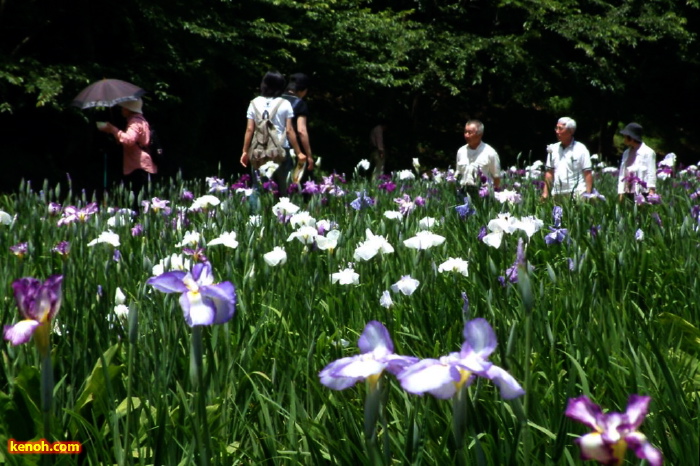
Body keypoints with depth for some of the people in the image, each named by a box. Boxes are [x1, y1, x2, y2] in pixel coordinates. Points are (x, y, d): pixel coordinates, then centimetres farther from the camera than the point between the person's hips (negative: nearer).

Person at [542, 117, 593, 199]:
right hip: (557, 194, 4)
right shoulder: (553, 149, 13)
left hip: (577, 194, -4)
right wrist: (545, 192, 6)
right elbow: (549, 172, 15)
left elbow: (588, 173, -3)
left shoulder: (581, 149, 0)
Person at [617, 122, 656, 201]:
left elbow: (651, 174, -5)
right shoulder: (626, 153, 17)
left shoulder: (648, 152, -1)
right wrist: (621, 192, 9)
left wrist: (651, 191, -13)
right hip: (628, 194, 5)